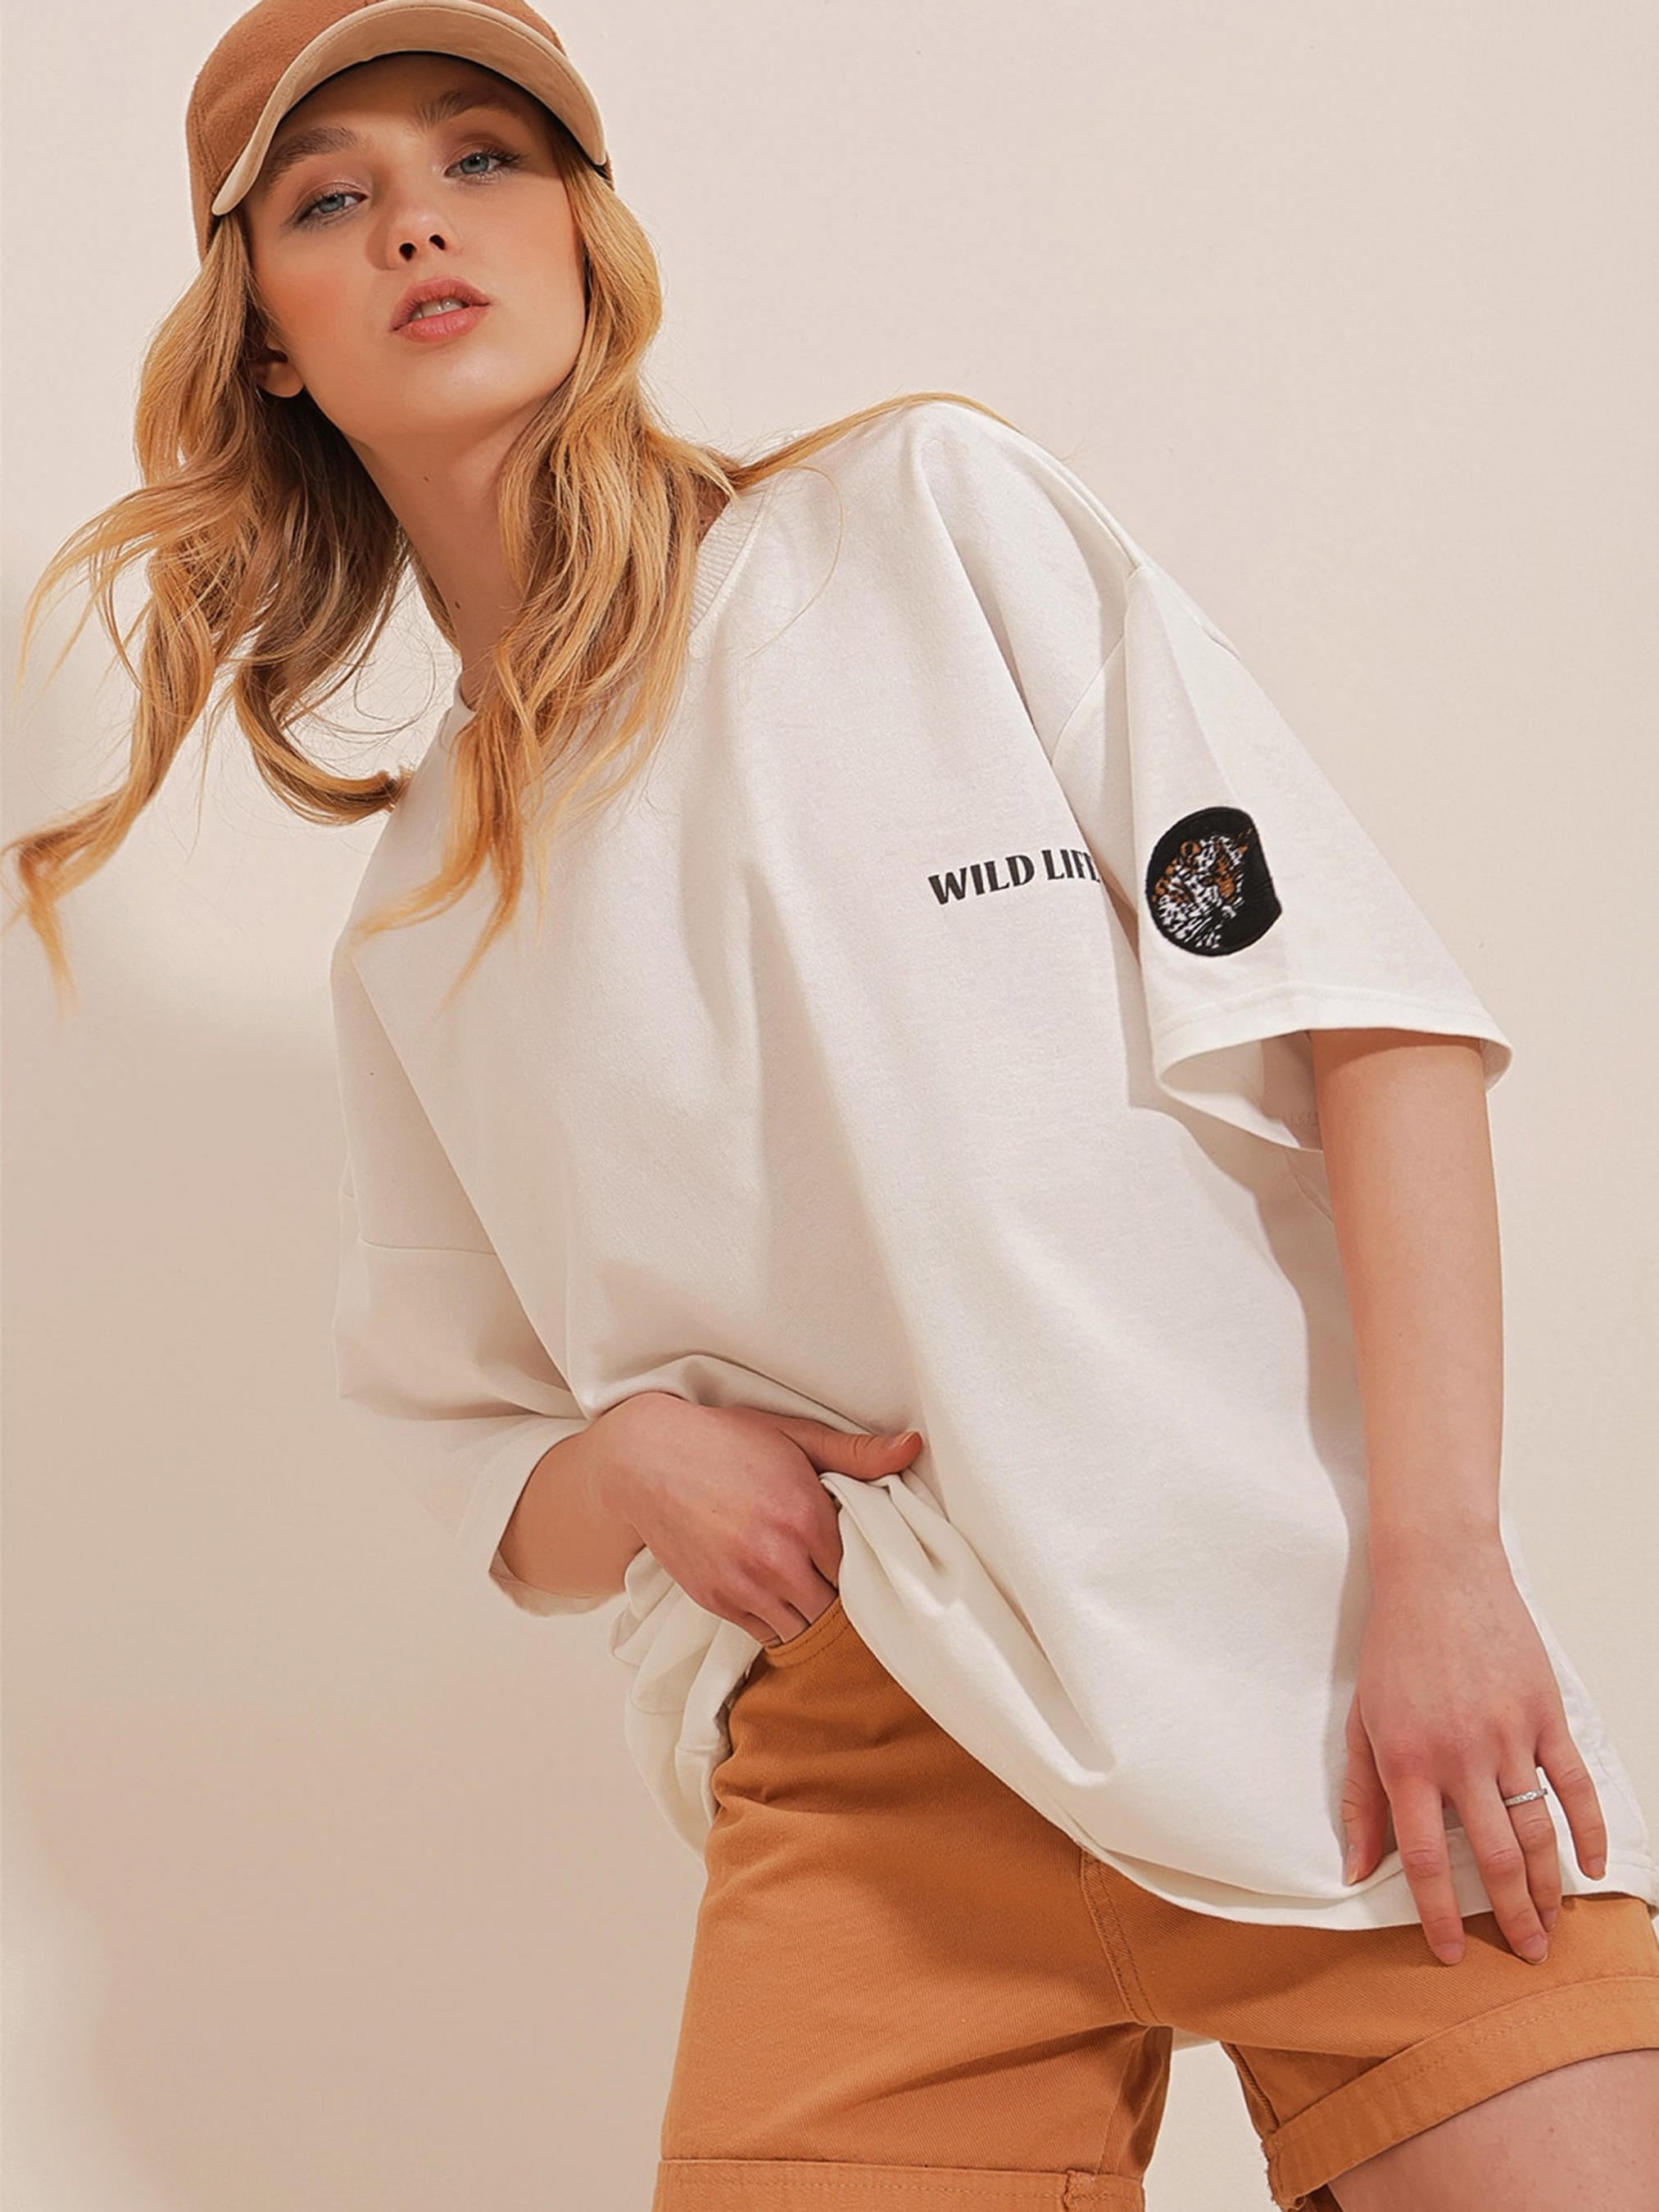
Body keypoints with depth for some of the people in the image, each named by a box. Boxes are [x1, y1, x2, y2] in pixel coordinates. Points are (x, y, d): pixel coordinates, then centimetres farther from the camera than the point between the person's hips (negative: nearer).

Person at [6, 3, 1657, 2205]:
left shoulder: (929, 514, 6)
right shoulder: (414, 933, 16)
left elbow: (1359, 998, -3)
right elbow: (479, 1462, 21)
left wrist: (1438, 1553, -13)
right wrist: (624, 1469, -3)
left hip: (1300, 1638, -2)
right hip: (860, 1779, 3)